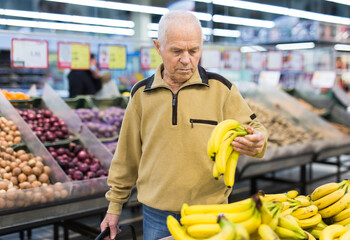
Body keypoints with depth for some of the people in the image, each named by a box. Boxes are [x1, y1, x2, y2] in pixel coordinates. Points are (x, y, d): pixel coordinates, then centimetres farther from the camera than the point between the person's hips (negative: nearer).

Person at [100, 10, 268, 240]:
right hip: (157, 215, 1)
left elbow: (252, 127, -4)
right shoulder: (141, 94, 2)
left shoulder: (220, 88, -3)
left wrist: (256, 141, -28)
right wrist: (114, 206, 12)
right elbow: (127, 157, 9)